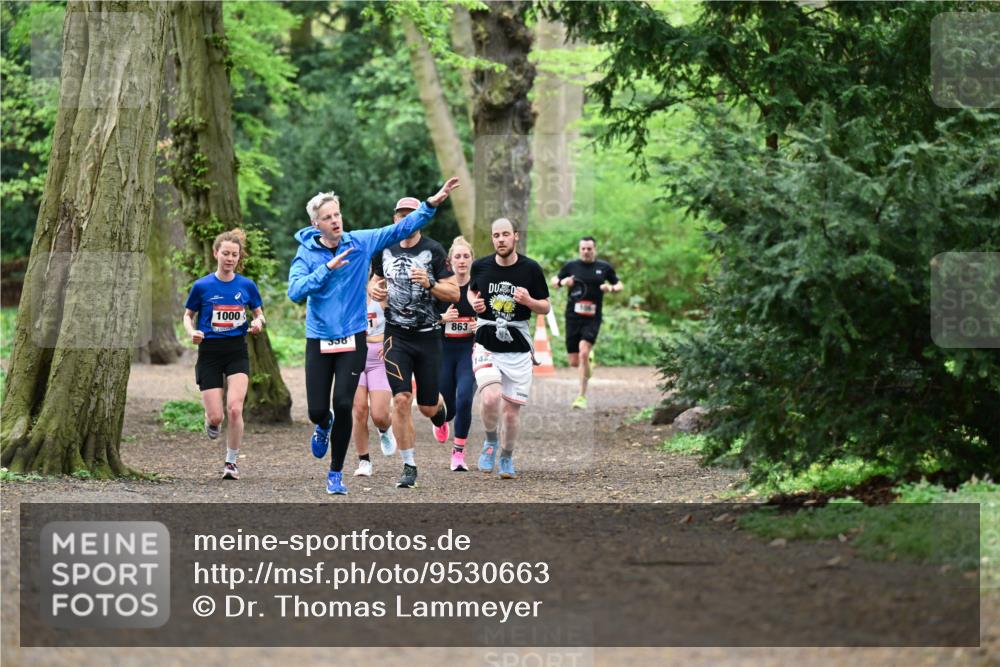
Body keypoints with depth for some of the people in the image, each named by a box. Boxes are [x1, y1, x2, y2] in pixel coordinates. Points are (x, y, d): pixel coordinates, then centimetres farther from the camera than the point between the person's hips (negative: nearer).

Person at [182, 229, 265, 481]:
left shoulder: (247, 285, 1)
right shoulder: (202, 286, -3)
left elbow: (259, 314, 13)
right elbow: (188, 315, 8)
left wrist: (258, 322, -10)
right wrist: (192, 332, -13)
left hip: (237, 352, 1)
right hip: (209, 353, -1)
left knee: (234, 408, -16)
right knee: (216, 416, -6)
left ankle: (231, 462, 1)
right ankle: (210, 420, 34)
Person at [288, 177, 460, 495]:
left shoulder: (360, 242, -1)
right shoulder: (306, 253, -5)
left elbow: (400, 229, 1)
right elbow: (295, 291, -19)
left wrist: (431, 203, -8)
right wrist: (327, 269, -27)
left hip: (352, 339, 0)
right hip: (319, 341, 0)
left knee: (344, 406, -11)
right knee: (317, 410, 0)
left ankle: (336, 474, 5)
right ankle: (324, 426, 41)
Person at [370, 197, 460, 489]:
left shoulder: (433, 250, -5)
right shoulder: (384, 248, 5)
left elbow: (454, 293, -6)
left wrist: (429, 283, -23)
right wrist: (376, 288, 1)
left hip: (428, 335, -1)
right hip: (397, 335, 1)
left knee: (427, 407, 6)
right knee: (401, 400, -13)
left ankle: (439, 407, 46)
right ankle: (409, 467, -5)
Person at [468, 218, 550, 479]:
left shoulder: (531, 269, -3)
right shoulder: (480, 266, 0)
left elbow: (545, 308, 5)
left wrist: (529, 301, -17)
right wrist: (474, 303, -2)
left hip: (518, 349, 0)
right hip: (486, 345, 0)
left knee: (512, 410, 4)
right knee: (491, 397, -23)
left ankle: (506, 457, 29)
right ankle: (491, 441, 5)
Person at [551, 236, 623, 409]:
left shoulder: (604, 268, 5)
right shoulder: (571, 266, 5)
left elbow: (620, 285, 17)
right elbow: (554, 281, 16)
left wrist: (611, 288, -7)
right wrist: (562, 282, -7)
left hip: (592, 318, -2)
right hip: (573, 317, 2)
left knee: (583, 352, -21)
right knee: (574, 362, 1)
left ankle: (582, 397, -14)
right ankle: (589, 360, 40)